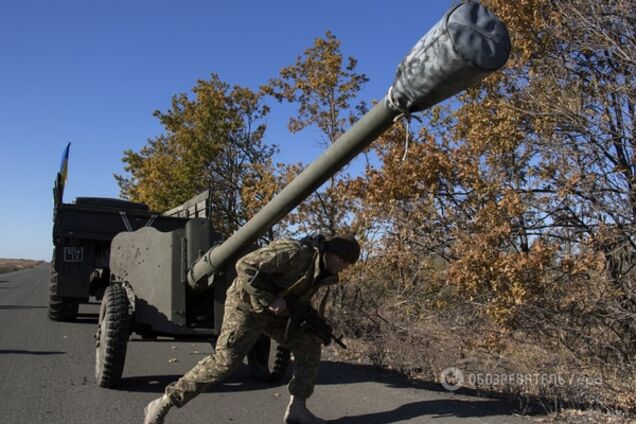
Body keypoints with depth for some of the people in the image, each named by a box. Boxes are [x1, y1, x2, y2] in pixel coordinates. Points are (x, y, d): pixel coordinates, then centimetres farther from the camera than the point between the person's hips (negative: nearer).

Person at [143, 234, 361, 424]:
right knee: (223, 362, -15)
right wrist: (269, 300, -28)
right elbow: (245, 266, -29)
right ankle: (161, 405, -5)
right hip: (246, 305, -9)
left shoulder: (321, 269, 2)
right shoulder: (293, 252, -28)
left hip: (274, 311, 9)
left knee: (309, 345, 2)